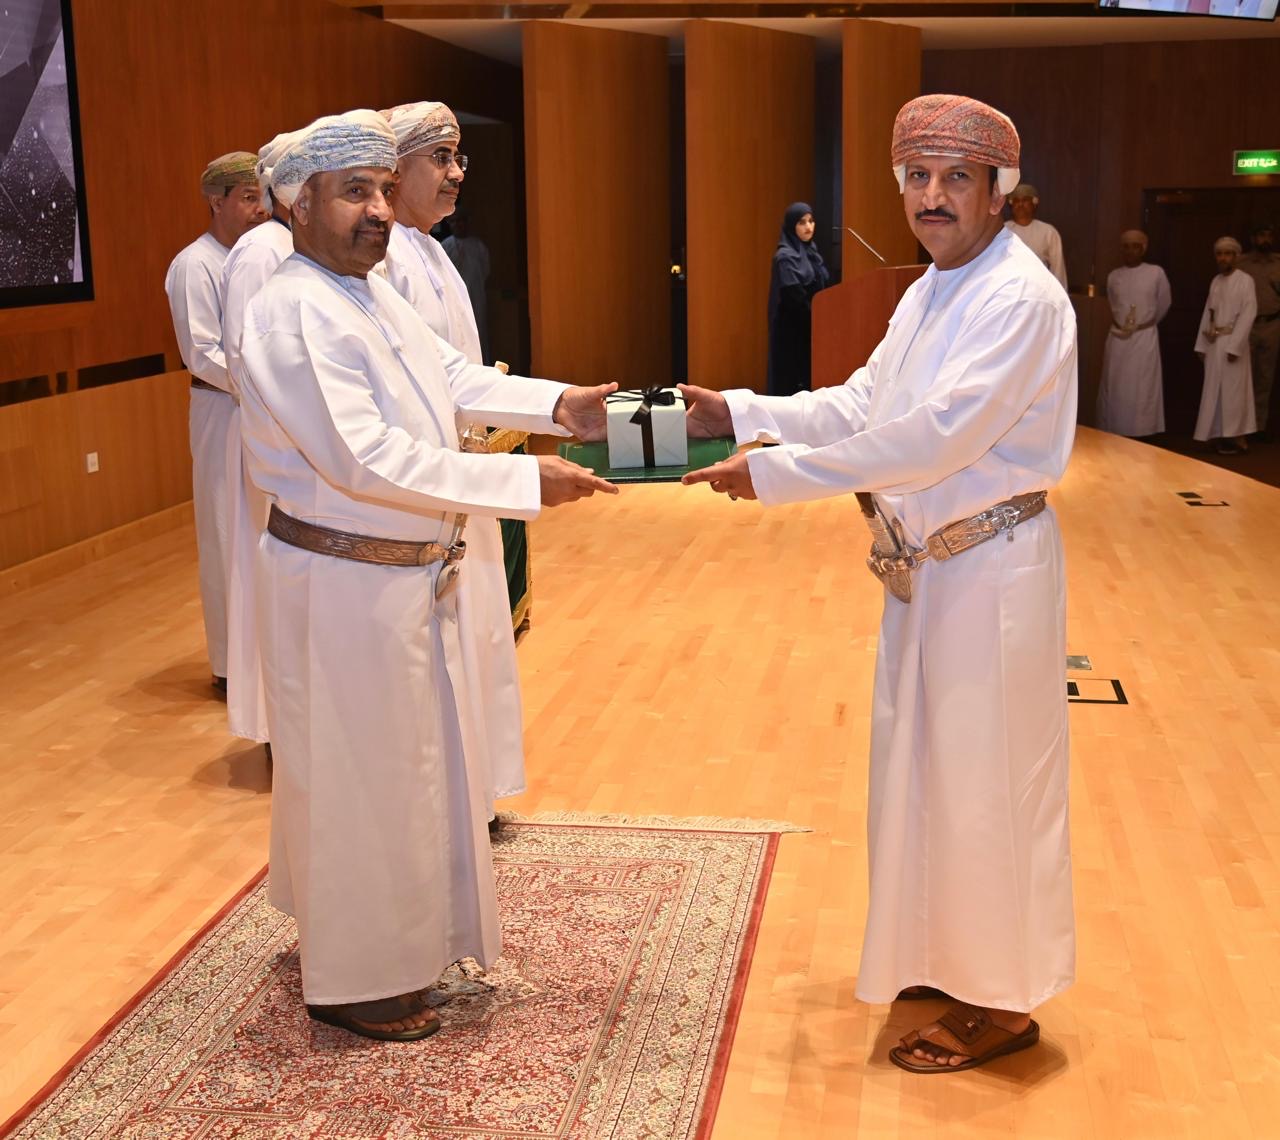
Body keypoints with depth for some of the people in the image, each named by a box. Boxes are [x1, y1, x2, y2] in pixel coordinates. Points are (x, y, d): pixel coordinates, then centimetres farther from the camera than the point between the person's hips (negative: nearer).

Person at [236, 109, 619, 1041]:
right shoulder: (294, 316, -23)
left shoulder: (374, 292, 9)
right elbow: (368, 460, -30)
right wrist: (527, 481, -29)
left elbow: (452, 378, 9)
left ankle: (389, 930, 43)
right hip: (344, 585, -10)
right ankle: (354, 981, 23)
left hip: (406, 578, 10)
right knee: (359, 776, 4)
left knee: (411, 761, 23)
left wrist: (556, 404, -6)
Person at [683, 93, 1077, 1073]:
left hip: (991, 569, -9)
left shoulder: (1021, 300, -19)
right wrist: (741, 413, 2)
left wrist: (774, 472, -25)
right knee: (924, 764, 19)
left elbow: (934, 436, -27)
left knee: (983, 781, 2)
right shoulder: (930, 293, 11)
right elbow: (861, 404, 13)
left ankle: (1002, 1003, 20)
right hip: (924, 564, 9)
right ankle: (944, 957, 38)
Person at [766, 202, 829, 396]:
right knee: (793, 381, -5)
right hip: (792, 330, -8)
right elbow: (793, 298, -19)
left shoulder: (811, 251, 12)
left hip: (810, 327, 8)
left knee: (809, 377, 8)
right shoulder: (785, 257, -13)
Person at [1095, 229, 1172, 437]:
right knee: (1114, 388, 3)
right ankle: (1114, 435, 8)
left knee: (1142, 389, -3)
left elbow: (1164, 304, 9)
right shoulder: (1113, 276, 6)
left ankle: (1141, 435, -1)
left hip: (1145, 337, -3)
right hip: (1117, 337, 3)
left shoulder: (1156, 273, -2)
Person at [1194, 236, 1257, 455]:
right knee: (1215, 390, 8)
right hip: (1213, 343, 6)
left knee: (1232, 390, -4)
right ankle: (1223, 435, 16)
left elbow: (1248, 315, -13)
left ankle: (1237, 437, 3)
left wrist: (1234, 345, -19)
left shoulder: (1245, 281, -8)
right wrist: (1201, 344, 9)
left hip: (1232, 342, -6)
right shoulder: (1215, 281, 11)